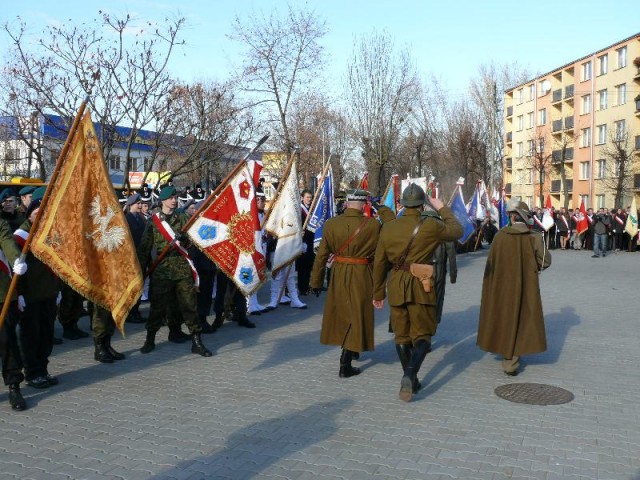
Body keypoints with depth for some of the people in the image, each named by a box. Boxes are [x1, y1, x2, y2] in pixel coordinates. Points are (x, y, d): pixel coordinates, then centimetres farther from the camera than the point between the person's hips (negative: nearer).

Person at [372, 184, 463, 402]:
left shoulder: (388, 228, 1)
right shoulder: (431, 226, -10)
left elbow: (380, 263, 5)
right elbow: (457, 231, 8)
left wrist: (378, 293, 14)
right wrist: (442, 209, 18)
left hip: (396, 287, 3)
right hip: (421, 286, -3)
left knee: (402, 335, 15)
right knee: (422, 335, 7)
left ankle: (410, 380, 25)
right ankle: (410, 374, -14)